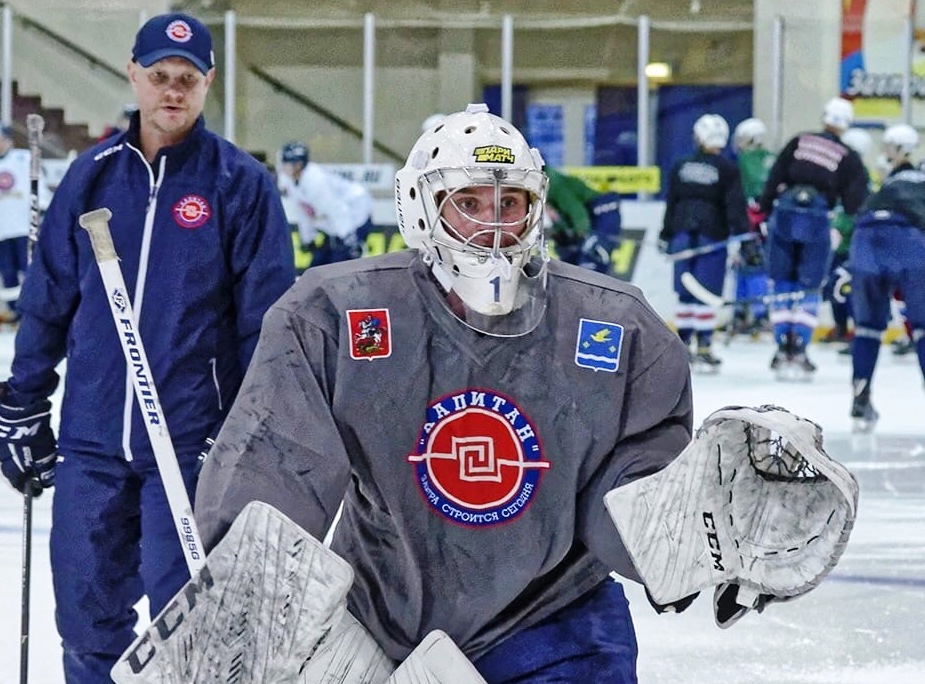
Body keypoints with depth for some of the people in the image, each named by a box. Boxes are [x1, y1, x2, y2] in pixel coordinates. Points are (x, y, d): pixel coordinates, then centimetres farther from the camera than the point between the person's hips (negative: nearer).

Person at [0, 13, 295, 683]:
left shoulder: (240, 184, -2)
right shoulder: (93, 176, 7)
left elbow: (267, 319, -2)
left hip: (195, 443, -3)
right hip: (91, 438, 3)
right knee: (87, 607, 8)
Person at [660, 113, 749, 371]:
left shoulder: (680, 167, 6)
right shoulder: (727, 170, -6)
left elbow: (671, 203, 10)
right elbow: (735, 207, -10)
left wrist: (666, 236, 18)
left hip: (683, 232, 4)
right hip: (712, 235, -4)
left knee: (686, 292, 10)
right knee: (707, 292, -3)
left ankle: (682, 345, 13)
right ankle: (703, 347, -5)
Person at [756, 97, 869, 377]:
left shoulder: (799, 142, 11)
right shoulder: (849, 159, 7)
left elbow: (774, 180, 7)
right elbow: (854, 203, 3)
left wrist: (762, 212, 12)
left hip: (783, 217, 2)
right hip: (817, 224, -1)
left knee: (783, 284, 10)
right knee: (809, 288, 8)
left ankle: (782, 349, 9)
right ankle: (799, 350, 0)